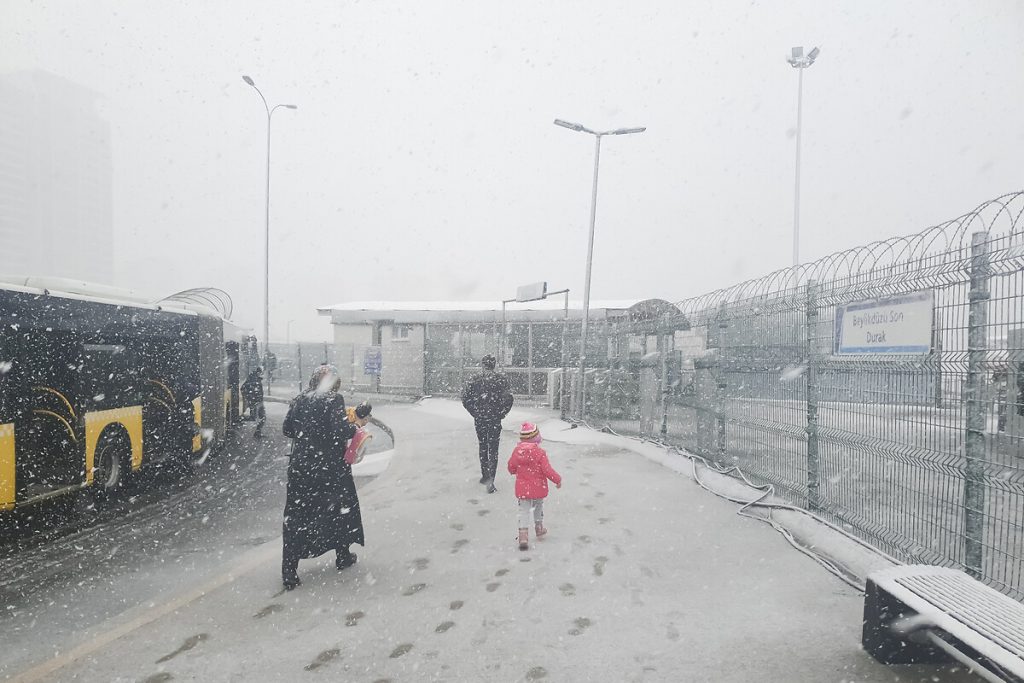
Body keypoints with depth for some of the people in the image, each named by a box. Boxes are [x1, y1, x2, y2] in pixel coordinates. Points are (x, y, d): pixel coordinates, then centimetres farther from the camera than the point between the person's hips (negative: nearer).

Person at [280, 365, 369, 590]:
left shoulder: (298, 400, 4)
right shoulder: (334, 400, -12)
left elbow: (287, 430, 10)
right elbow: (341, 431, -20)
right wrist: (358, 424, -3)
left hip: (300, 466, 4)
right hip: (331, 467, -4)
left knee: (296, 518, 8)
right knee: (341, 507, 19)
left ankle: (289, 573, 5)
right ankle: (343, 556, 33)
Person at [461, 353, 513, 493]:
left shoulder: (474, 379, -1)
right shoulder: (501, 379, -6)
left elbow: (465, 398, -3)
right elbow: (508, 398, -12)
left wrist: (474, 412, 8)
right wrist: (502, 413, 1)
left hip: (479, 418, 2)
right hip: (495, 419, -2)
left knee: (483, 447, 19)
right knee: (493, 449, 2)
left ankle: (484, 475, 29)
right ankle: (490, 479, -10)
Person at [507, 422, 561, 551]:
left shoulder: (517, 451, -7)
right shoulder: (540, 453, -17)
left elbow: (511, 467, 4)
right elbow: (547, 470, -16)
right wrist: (558, 479, -1)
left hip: (522, 488, 1)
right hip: (538, 487, -1)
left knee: (524, 511, 2)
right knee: (538, 507, 24)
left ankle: (523, 534, -13)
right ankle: (539, 527, 42)